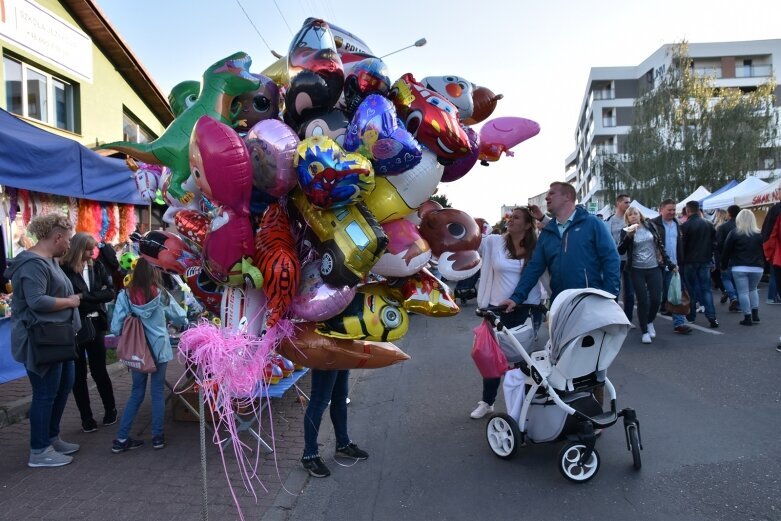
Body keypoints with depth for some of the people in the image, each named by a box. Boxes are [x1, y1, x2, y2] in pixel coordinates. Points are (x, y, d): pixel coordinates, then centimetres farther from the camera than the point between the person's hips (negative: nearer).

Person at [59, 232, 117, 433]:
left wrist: (85, 297, -15)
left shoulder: (97, 267, 3)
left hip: (95, 325, 2)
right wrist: (96, 297, -11)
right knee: (79, 373, 8)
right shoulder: (64, 269, -10)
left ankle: (110, 409, 24)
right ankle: (86, 417, 17)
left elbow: (110, 292, -5)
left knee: (99, 370, 9)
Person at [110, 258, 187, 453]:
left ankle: (121, 438, 14)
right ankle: (157, 436, 16)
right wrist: (181, 323, 28)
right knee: (158, 392, 10)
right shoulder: (161, 295, -5)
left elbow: (116, 328, -8)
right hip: (159, 348, -1)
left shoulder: (125, 296, -5)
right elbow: (181, 318, 6)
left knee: (137, 393, 14)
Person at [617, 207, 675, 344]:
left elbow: (660, 245, 11)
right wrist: (628, 236, -23)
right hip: (637, 270, -2)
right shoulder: (626, 231, -2)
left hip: (654, 268, 2)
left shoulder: (650, 226, 5)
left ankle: (650, 322, 30)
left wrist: (669, 263, 9)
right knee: (643, 301, -2)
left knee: (656, 299, 1)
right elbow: (621, 251, -10)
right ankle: (644, 331, 13)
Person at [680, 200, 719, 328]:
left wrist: (681, 260, 1)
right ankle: (711, 316, -4)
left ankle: (691, 316, 15)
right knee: (706, 288, 5)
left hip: (690, 261, -3)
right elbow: (714, 243, 8)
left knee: (691, 288, 8)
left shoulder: (685, 226, -12)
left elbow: (682, 245, -11)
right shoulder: (709, 225, 3)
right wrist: (709, 255, 17)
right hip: (705, 261, 3)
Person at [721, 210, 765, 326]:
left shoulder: (734, 233, -3)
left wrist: (723, 265, 8)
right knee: (753, 290, 21)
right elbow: (764, 252, 7)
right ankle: (755, 314, 16)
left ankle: (747, 318, -1)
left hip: (739, 268, -3)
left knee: (743, 292, 1)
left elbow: (726, 251, -1)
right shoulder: (759, 234, 4)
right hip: (757, 268, 3)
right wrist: (764, 265, 14)